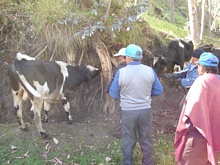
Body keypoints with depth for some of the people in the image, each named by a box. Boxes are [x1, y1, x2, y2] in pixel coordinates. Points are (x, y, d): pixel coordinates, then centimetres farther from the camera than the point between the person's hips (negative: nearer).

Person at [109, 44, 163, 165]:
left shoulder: (121, 72, -12)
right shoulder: (150, 71, -6)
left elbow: (114, 94, -5)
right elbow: (158, 91, 2)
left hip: (128, 111, -2)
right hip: (145, 110, 2)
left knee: (128, 140, 14)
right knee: (146, 140, 16)